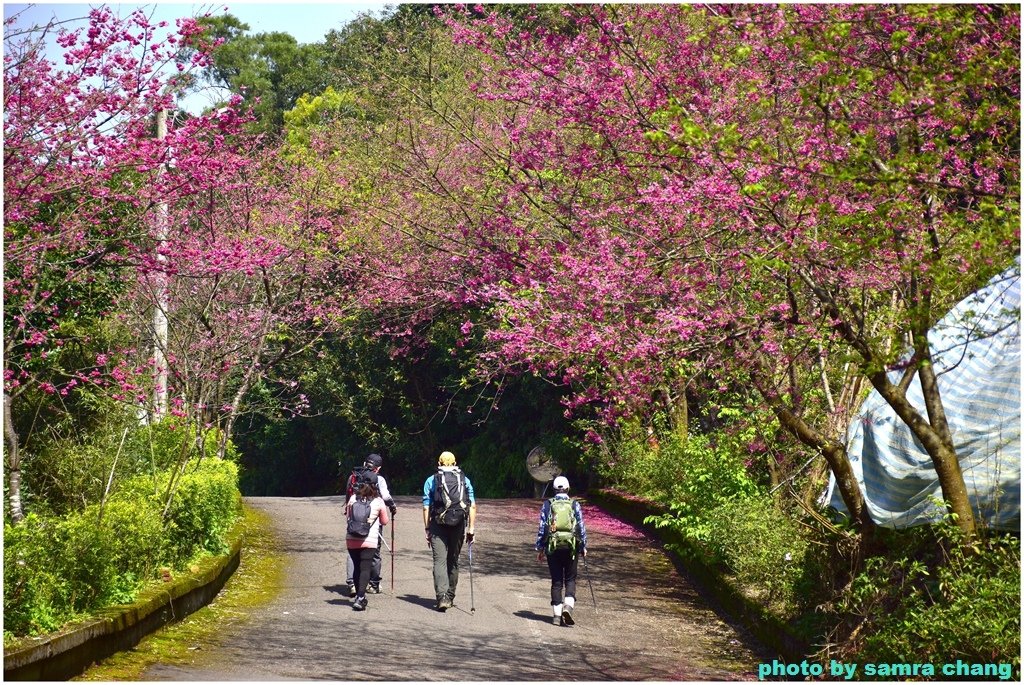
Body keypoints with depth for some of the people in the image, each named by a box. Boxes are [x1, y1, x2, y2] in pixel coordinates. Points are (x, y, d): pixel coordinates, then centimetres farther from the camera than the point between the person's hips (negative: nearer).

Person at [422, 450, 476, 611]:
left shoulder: (431, 481, 8)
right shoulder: (465, 480, 12)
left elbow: (426, 508, 2)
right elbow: (472, 506, 5)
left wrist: (427, 530, 6)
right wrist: (471, 529, 6)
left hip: (438, 526, -2)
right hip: (459, 526, 2)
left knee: (440, 561, -6)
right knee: (453, 561, 15)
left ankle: (442, 597, -22)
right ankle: (450, 597, 24)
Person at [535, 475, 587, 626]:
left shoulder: (547, 505, 2)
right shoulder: (575, 505, 1)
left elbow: (542, 528, 2)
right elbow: (581, 527, 1)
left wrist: (539, 548, 7)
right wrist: (583, 547, 10)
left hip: (553, 547, 1)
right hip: (571, 546, -1)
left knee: (556, 581, 7)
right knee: (570, 579, 8)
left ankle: (557, 614, 4)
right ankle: (568, 605, -14)